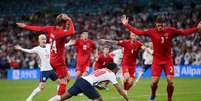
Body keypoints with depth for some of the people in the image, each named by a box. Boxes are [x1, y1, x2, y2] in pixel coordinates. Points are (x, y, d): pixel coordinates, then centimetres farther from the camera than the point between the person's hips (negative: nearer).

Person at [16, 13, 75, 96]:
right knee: (63, 82, -4)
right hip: (59, 61, -9)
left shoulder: (51, 29, 0)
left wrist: (25, 26, 22)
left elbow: (38, 28, 10)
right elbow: (71, 32, -42)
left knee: (66, 79, 19)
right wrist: (70, 21, -28)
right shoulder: (61, 32, -23)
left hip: (53, 59, 9)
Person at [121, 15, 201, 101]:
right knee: (154, 82, -4)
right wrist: (127, 25, -8)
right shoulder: (152, 32, -7)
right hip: (157, 60, 0)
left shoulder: (170, 31, -8)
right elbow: (138, 32, -4)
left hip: (168, 60, 0)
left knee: (170, 81, -8)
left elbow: (184, 32, -5)